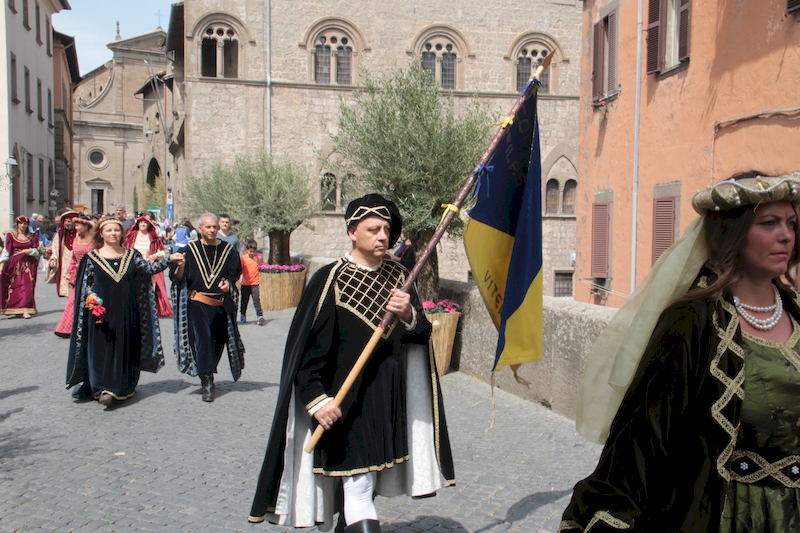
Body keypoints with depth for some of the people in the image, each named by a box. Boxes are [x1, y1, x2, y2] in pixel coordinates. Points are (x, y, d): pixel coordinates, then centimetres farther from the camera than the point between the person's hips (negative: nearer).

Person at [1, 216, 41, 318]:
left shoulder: (32, 236, 11)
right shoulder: (10, 235, 6)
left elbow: (36, 250, 6)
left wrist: (30, 251, -13)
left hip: (29, 264, 1)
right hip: (15, 264, -1)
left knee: (27, 286, -7)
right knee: (14, 286, -4)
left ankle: (25, 310, -11)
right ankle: (13, 310, 3)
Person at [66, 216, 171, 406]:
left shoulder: (132, 255, 7)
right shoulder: (92, 257, 2)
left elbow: (148, 268, -5)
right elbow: (85, 285, 3)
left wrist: (164, 260, -23)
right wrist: (93, 302, -12)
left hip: (127, 313, 2)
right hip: (102, 312, -2)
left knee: (126, 350, 7)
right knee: (103, 349, -4)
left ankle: (124, 388, 19)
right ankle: (104, 389, -2)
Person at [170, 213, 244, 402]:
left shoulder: (228, 250, 5)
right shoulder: (190, 249, 1)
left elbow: (235, 272, 9)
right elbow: (178, 278, 0)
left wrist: (228, 283, -11)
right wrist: (181, 266, -20)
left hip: (221, 305, 3)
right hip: (198, 303, -2)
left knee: (217, 341, 9)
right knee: (202, 340, -10)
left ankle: (208, 376, 30)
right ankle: (207, 383, -9)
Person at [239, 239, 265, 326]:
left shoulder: (256, 257, 6)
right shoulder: (243, 258, -7)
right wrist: (241, 277, -25)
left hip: (255, 283, 1)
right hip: (245, 283, -1)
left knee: (257, 300, -8)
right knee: (244, 300, 12)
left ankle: (260, 316, -11)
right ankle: (243, 315, 28)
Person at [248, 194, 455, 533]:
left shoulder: (397, 278, 5)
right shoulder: (330, 279, -10)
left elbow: (420, 335, 1)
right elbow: (306, 344, -11)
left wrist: (409, 315, -20)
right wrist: (316, 399, -18)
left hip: (388, 400, 5)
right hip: (344, 402, -5)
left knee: (361, 483, 16)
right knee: (358, 486, -7)